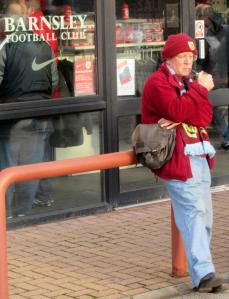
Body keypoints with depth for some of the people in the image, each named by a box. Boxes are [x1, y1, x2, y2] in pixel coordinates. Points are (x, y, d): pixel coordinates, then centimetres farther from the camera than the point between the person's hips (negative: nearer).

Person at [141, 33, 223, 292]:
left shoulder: (188, 82, 21)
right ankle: (203, 273, -23)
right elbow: (176, 110, -22)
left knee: (204, 216, 8)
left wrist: (180, 119, -14)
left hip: (199, 157, 8)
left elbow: (206, 115, 5)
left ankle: (201, 270, 15)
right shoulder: (157, 82, -3)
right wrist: (201, 88, -13)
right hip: (178, 159, -8)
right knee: (193, 212, -17)